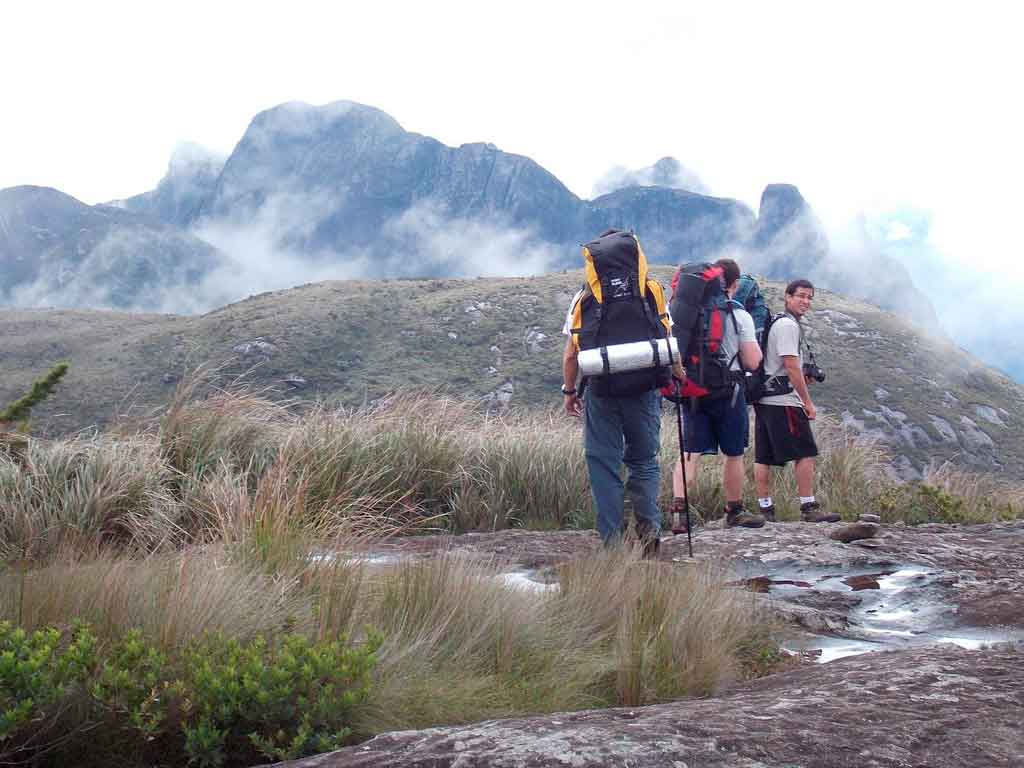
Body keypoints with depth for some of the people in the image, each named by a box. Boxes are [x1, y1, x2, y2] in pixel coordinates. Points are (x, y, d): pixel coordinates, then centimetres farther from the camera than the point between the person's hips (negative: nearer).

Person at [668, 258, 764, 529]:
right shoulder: (740, 316, -9)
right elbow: (752, 362, -8)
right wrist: (755, 346, 11)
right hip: (728, 392, -3)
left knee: (691, 452, 1)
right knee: (734, 455, 12)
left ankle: (677, 506, -16)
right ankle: (734, 511, 23)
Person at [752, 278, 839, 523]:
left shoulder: (778, 323, 21)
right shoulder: (788, 325, -11)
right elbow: (791, 366, -16)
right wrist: (807, 402, -13)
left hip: (764, 399, 10)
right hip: (783, 401, -10)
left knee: (763, 457, 6)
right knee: (806, 453, -5)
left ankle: (765, 508, 9)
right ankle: (809, 508, -5)